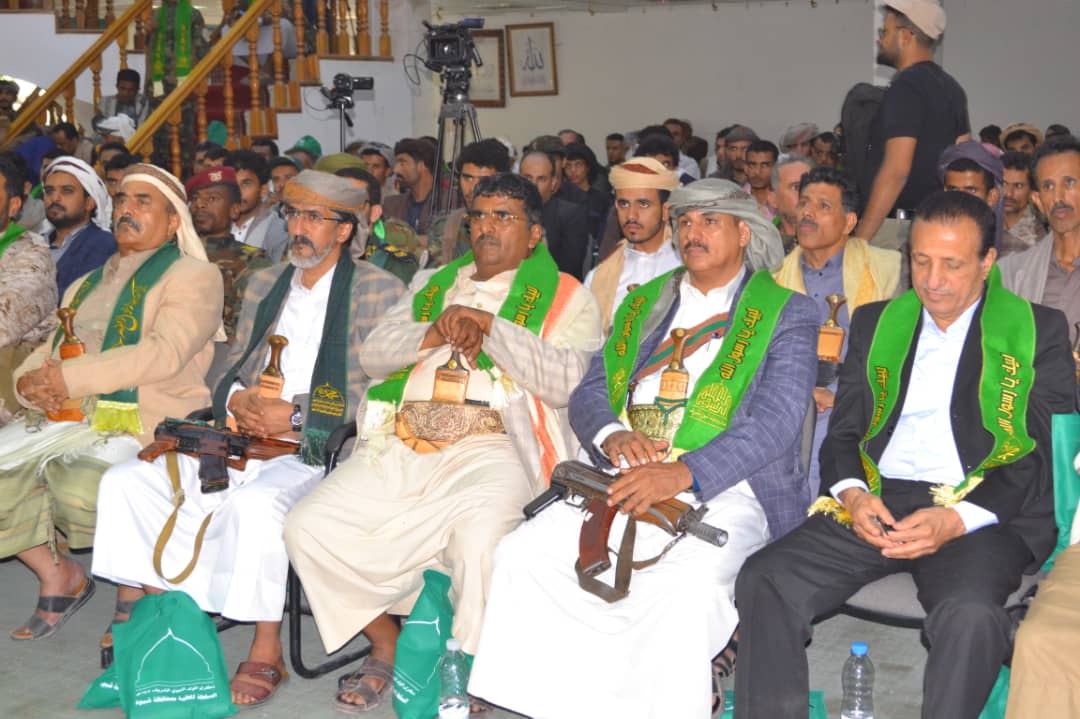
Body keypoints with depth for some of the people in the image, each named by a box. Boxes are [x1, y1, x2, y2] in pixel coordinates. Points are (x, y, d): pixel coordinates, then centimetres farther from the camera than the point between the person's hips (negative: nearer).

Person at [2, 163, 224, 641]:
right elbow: (46, 354, 23)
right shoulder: (86, 285, 25)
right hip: (67, 418, 7)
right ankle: (57, 576, 7)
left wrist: (70, 378, -17)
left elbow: (164, 353, -14)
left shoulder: (194, 276, 2)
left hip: (143, 424, -7)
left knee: (76, 482, -32)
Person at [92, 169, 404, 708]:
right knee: (125, 480, -8)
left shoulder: (377, 290, 0)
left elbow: (378, 388, -9)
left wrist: (296, 413, -16)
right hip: (241, 439, 7)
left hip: (317, 448, -6)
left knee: (257, 499, -36)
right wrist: (236, 399, -1)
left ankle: (266, 653, -20)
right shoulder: (265, 284, 21)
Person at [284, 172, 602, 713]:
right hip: (401, 442, 5)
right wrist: (434, 334, -4)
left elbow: (564, 380, -6)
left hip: (491, 443, -5)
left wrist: (489, 325, -9)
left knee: (480, 540, -35)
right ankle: (385, 644, 9)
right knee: (308, 527, -12)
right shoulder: (432, 285, 26)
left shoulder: (565, 299, 11)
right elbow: (373, 355, 14)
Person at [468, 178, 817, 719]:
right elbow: (588, 393, 15)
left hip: (721, 489, -4)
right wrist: (611, 435, -11)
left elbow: (775, 421, -9)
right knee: (522, 554, -19)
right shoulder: (642, 304, 22)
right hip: (623, 483, 5)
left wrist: (683, 473, -24)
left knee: (684, 586, -36)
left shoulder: (787, 315, 6)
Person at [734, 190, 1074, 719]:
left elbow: (1045, 454, 0)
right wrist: (852, 492, -7)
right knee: (764, 581, -21)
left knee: (970, 614, -35)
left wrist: (958, 518, -16)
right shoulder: (874, 322, 18)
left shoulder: (1039, 331, 8)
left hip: (980, 514, -3)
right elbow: (843, 432, 16)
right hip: (876, 502, 3)